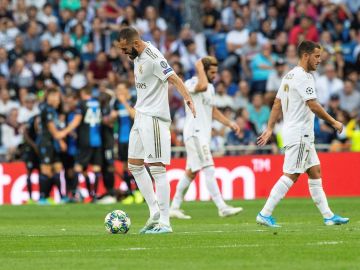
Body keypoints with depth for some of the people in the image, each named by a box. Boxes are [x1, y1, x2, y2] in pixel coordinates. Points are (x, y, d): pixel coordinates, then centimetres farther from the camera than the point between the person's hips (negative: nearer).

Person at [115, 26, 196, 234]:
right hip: (141, 117, 10)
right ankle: (155, 213, 17)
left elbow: (174, 79, -27)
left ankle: (165, 223, -10)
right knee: (134, 166, 13)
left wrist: (188, 98, -42)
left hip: (154, 118, -10)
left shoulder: (153, 58, -17)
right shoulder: (138, 55, 11)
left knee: (157, 169, -10)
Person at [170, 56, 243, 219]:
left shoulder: (211, 87, 17)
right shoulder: (190, 83, -11)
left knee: (191, 172, 12)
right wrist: (200, 68, -19)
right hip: (194, 133, -10)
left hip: (204, 134, 10)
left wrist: (229, 123, 16)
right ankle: (222, 208, -20)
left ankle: (175, 207, 18)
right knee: (209, 170, -15)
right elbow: (202, 86, -34)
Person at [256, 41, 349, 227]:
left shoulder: (290, 75, 15)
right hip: (299, 134, -11)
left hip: (303, 135, 11)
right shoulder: (303, 76, -15)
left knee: (315, 172, 10)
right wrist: (333, 122, -12)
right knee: (290, 175, -10)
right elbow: (313, 105, -20)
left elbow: (277, 104, 15)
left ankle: (328, 216, 11)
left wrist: (269, 129, 15)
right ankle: (265, 214, -11)